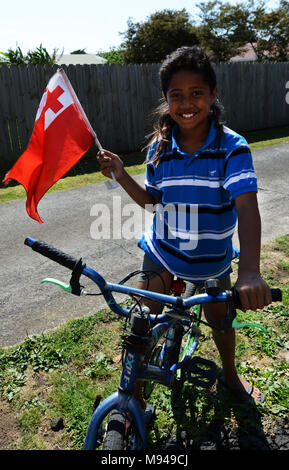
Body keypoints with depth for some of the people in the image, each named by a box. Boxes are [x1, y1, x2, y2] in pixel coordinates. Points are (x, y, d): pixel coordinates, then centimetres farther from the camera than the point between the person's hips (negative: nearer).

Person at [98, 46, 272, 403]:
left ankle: (230, 374, 52)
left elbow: (246, 205, -32)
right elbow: (150, 200, 4)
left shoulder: (232, 147, -19)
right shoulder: (159, 147, -8)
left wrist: (250, 270, -46)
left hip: (212, 256, -2)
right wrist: (121, 176, -14)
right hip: (162, 251, 2)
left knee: (220, 317, 18)